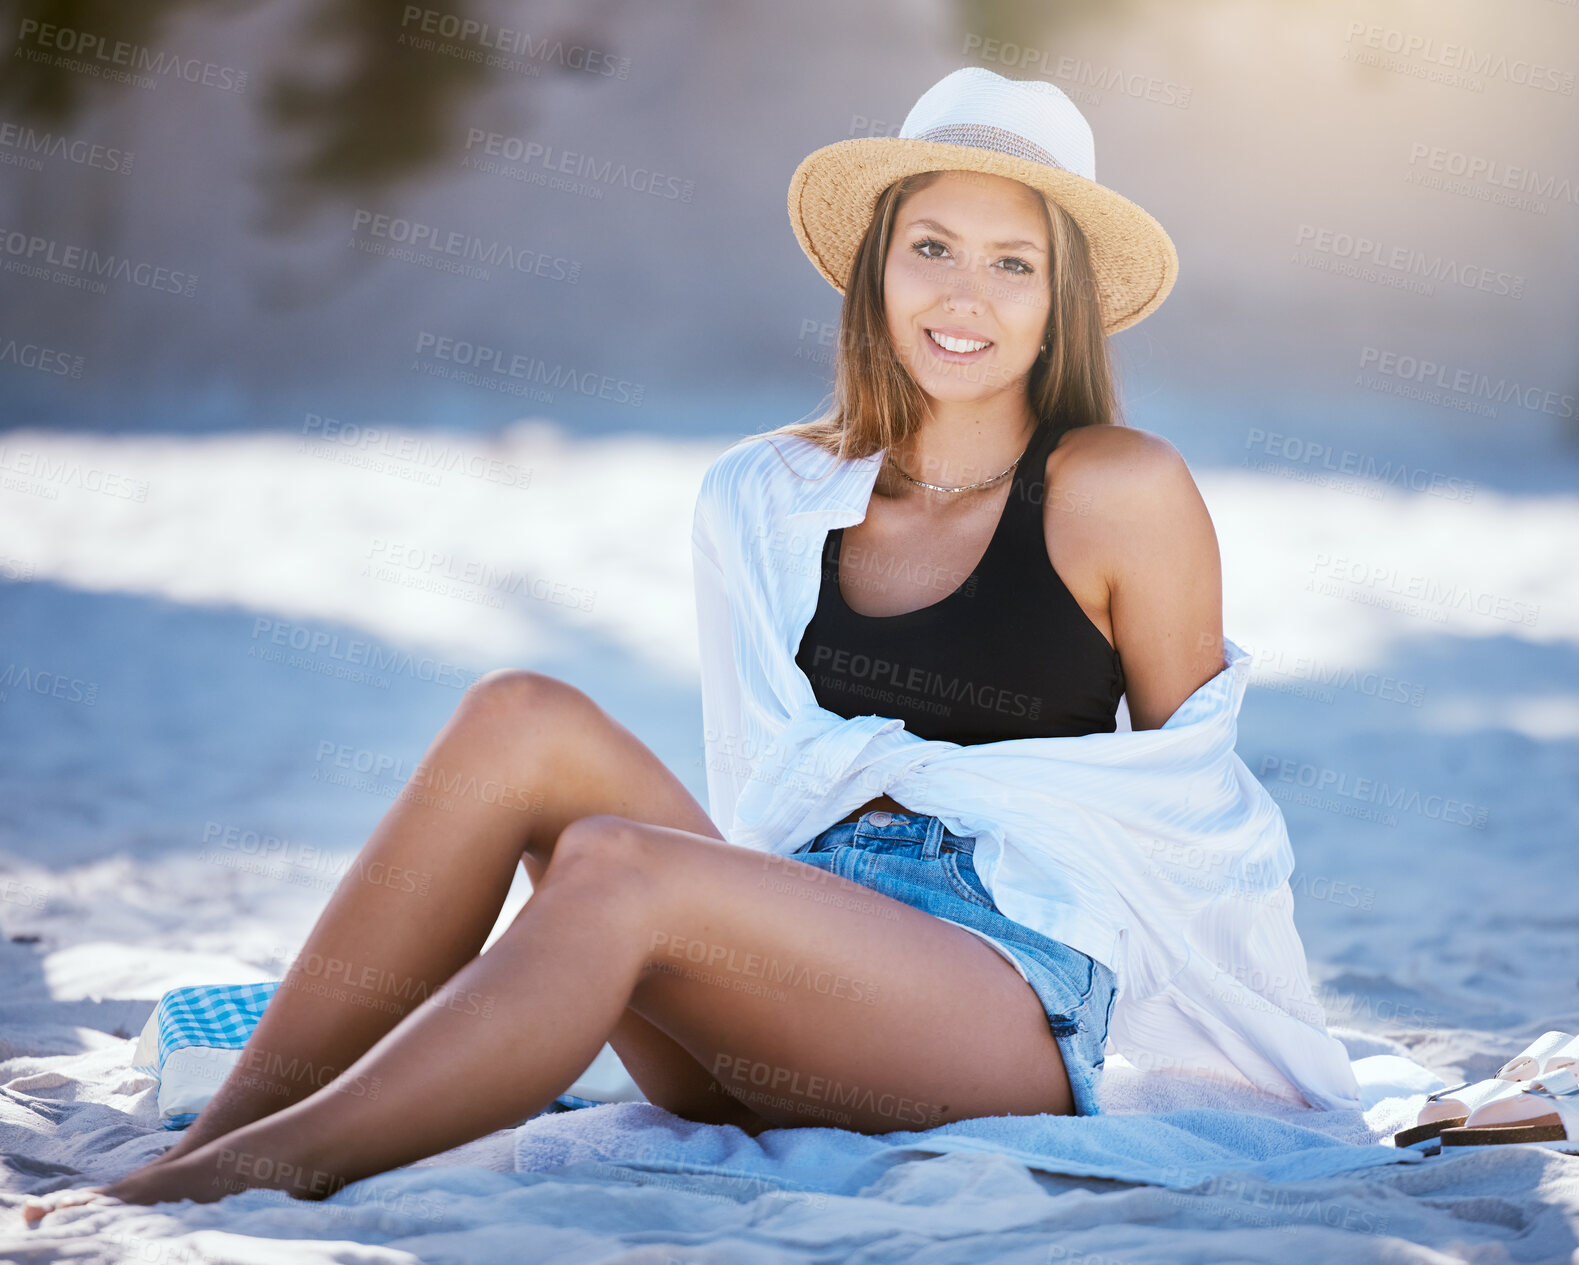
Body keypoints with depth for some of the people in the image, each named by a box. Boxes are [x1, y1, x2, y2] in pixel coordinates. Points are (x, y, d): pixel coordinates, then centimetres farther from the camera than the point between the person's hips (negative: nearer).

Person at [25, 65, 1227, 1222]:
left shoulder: (1122, 489, 1)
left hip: (1015, 999, -4)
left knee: (613, 865, -33)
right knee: (522, 717, -21)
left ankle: (264, 1173, -33)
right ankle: (217, 1137, -25)